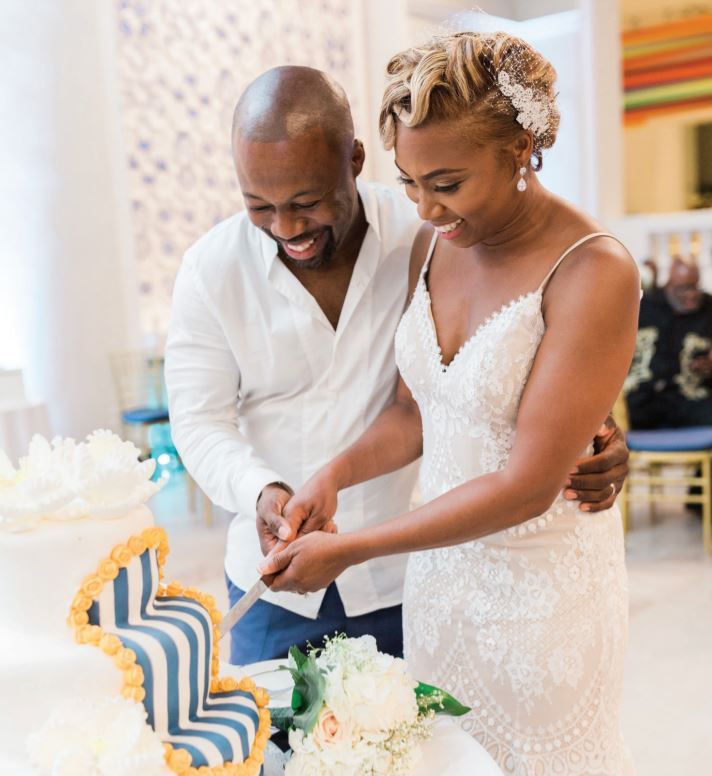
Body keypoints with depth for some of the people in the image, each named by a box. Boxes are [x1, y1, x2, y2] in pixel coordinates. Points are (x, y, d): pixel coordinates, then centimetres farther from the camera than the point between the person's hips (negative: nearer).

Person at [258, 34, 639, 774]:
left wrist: (350, 548, -21)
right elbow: (414, 409, 5)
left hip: (542, 581, -5)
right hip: (438, 563, 5)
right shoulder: (433, 242, -2)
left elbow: (527, 485, -23)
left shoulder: (595, 272, -22)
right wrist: (335, 475, -14)